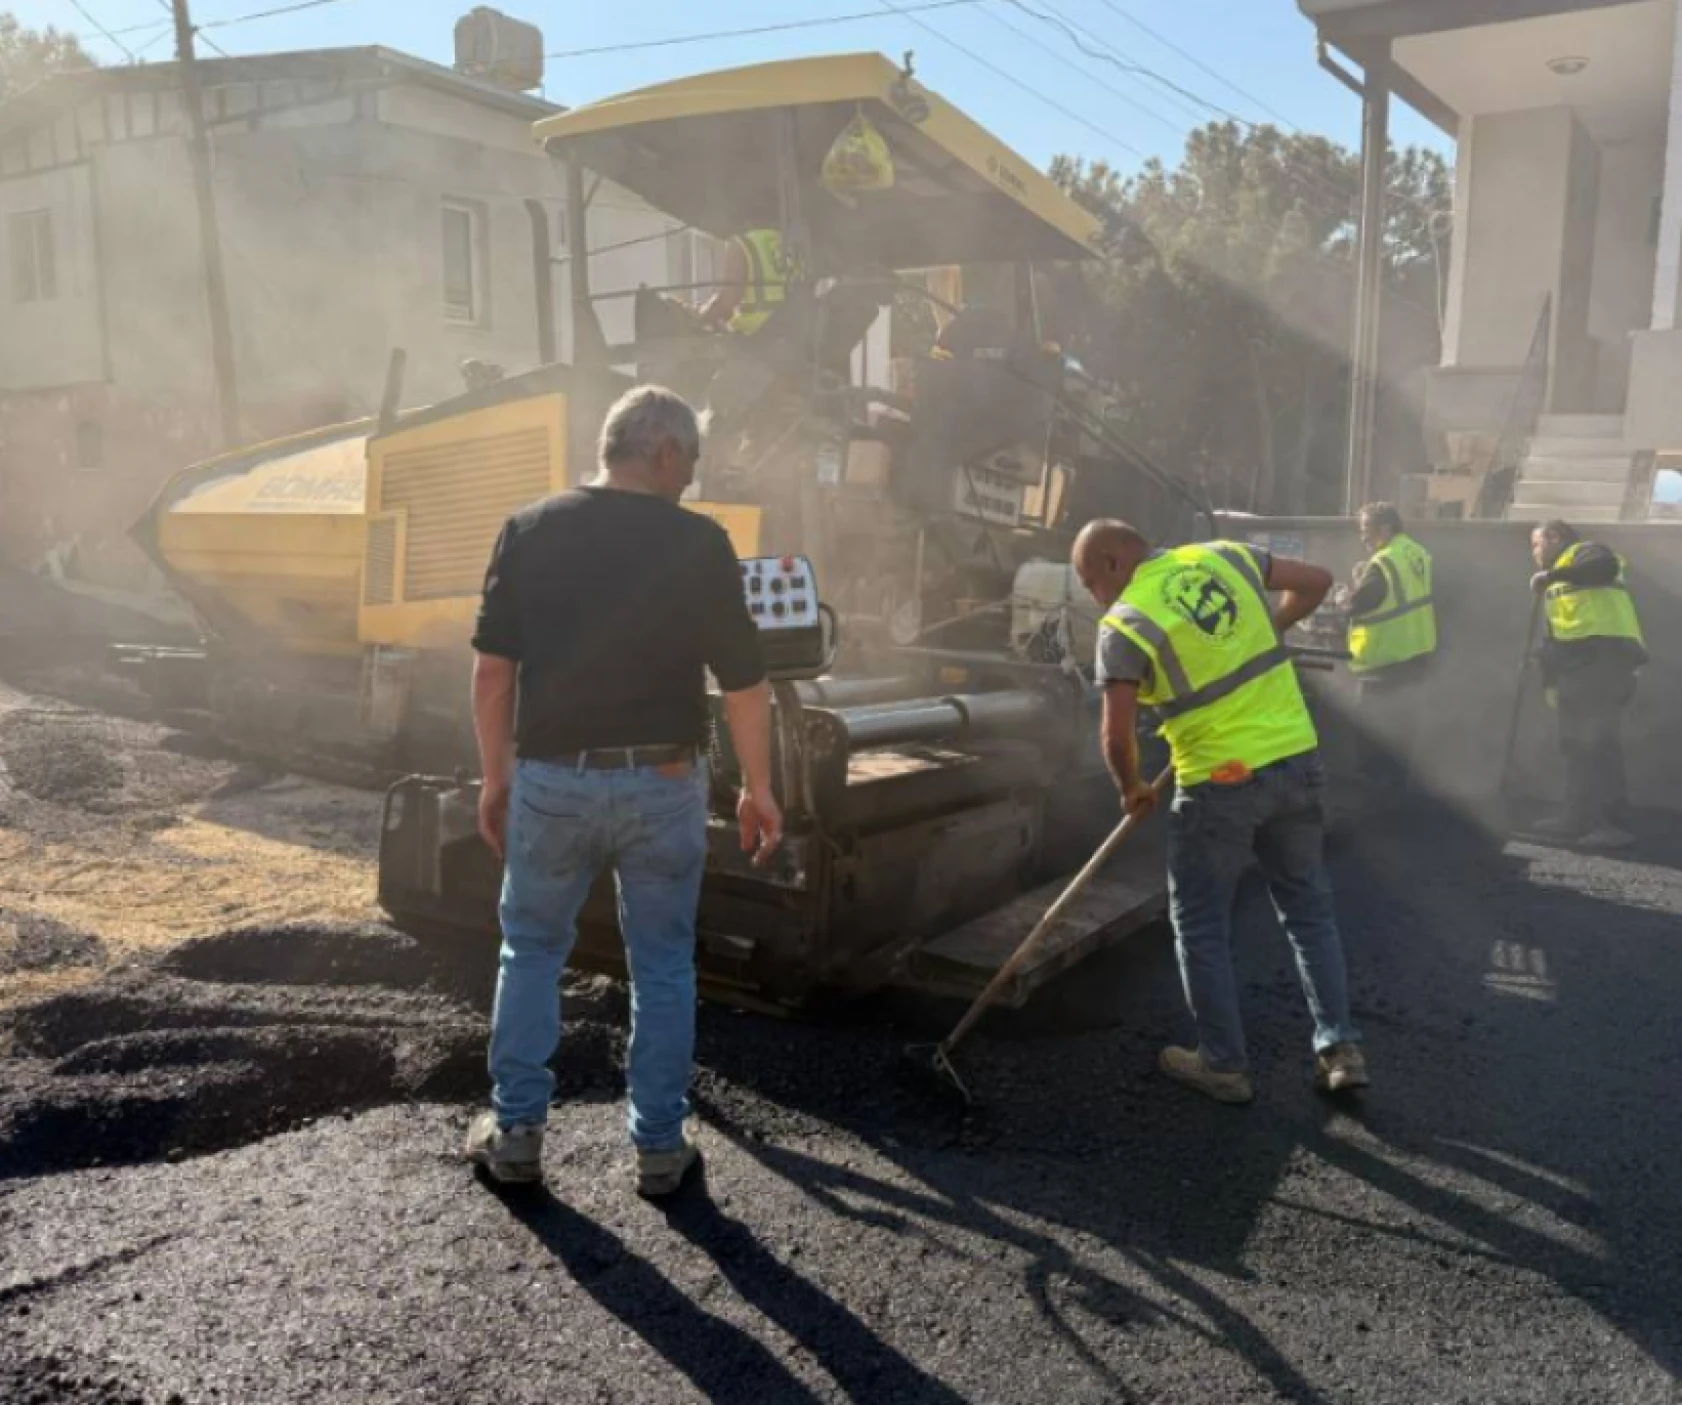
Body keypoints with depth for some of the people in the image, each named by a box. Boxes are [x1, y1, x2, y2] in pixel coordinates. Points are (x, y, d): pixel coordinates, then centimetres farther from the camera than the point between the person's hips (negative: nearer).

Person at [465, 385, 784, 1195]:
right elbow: (744, 685, -4)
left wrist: (496, 779, 11)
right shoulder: (699, 543, -6)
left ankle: (515, 1132, 24)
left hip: (551, 778, 2)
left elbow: (491, 672, 1)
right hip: (661, 782, -1)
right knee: (662, 964, 12)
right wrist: (758, 790, 6)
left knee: (531, 950, 19)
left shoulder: (529, 530, 1)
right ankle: (659, 1147, 20)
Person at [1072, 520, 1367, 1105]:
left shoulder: (1125, 624, -11)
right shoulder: (1226, 556, 4)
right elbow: (1316, 581, 13)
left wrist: (1132, 789, 5)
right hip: (1297, 759, 6)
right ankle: (1340, 1048, 20)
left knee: (1201, 925, 11)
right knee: (1309, 908, 18)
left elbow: (1117, 737, -14)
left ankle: (1224, 1064, 19)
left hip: (1221, 783, -6)